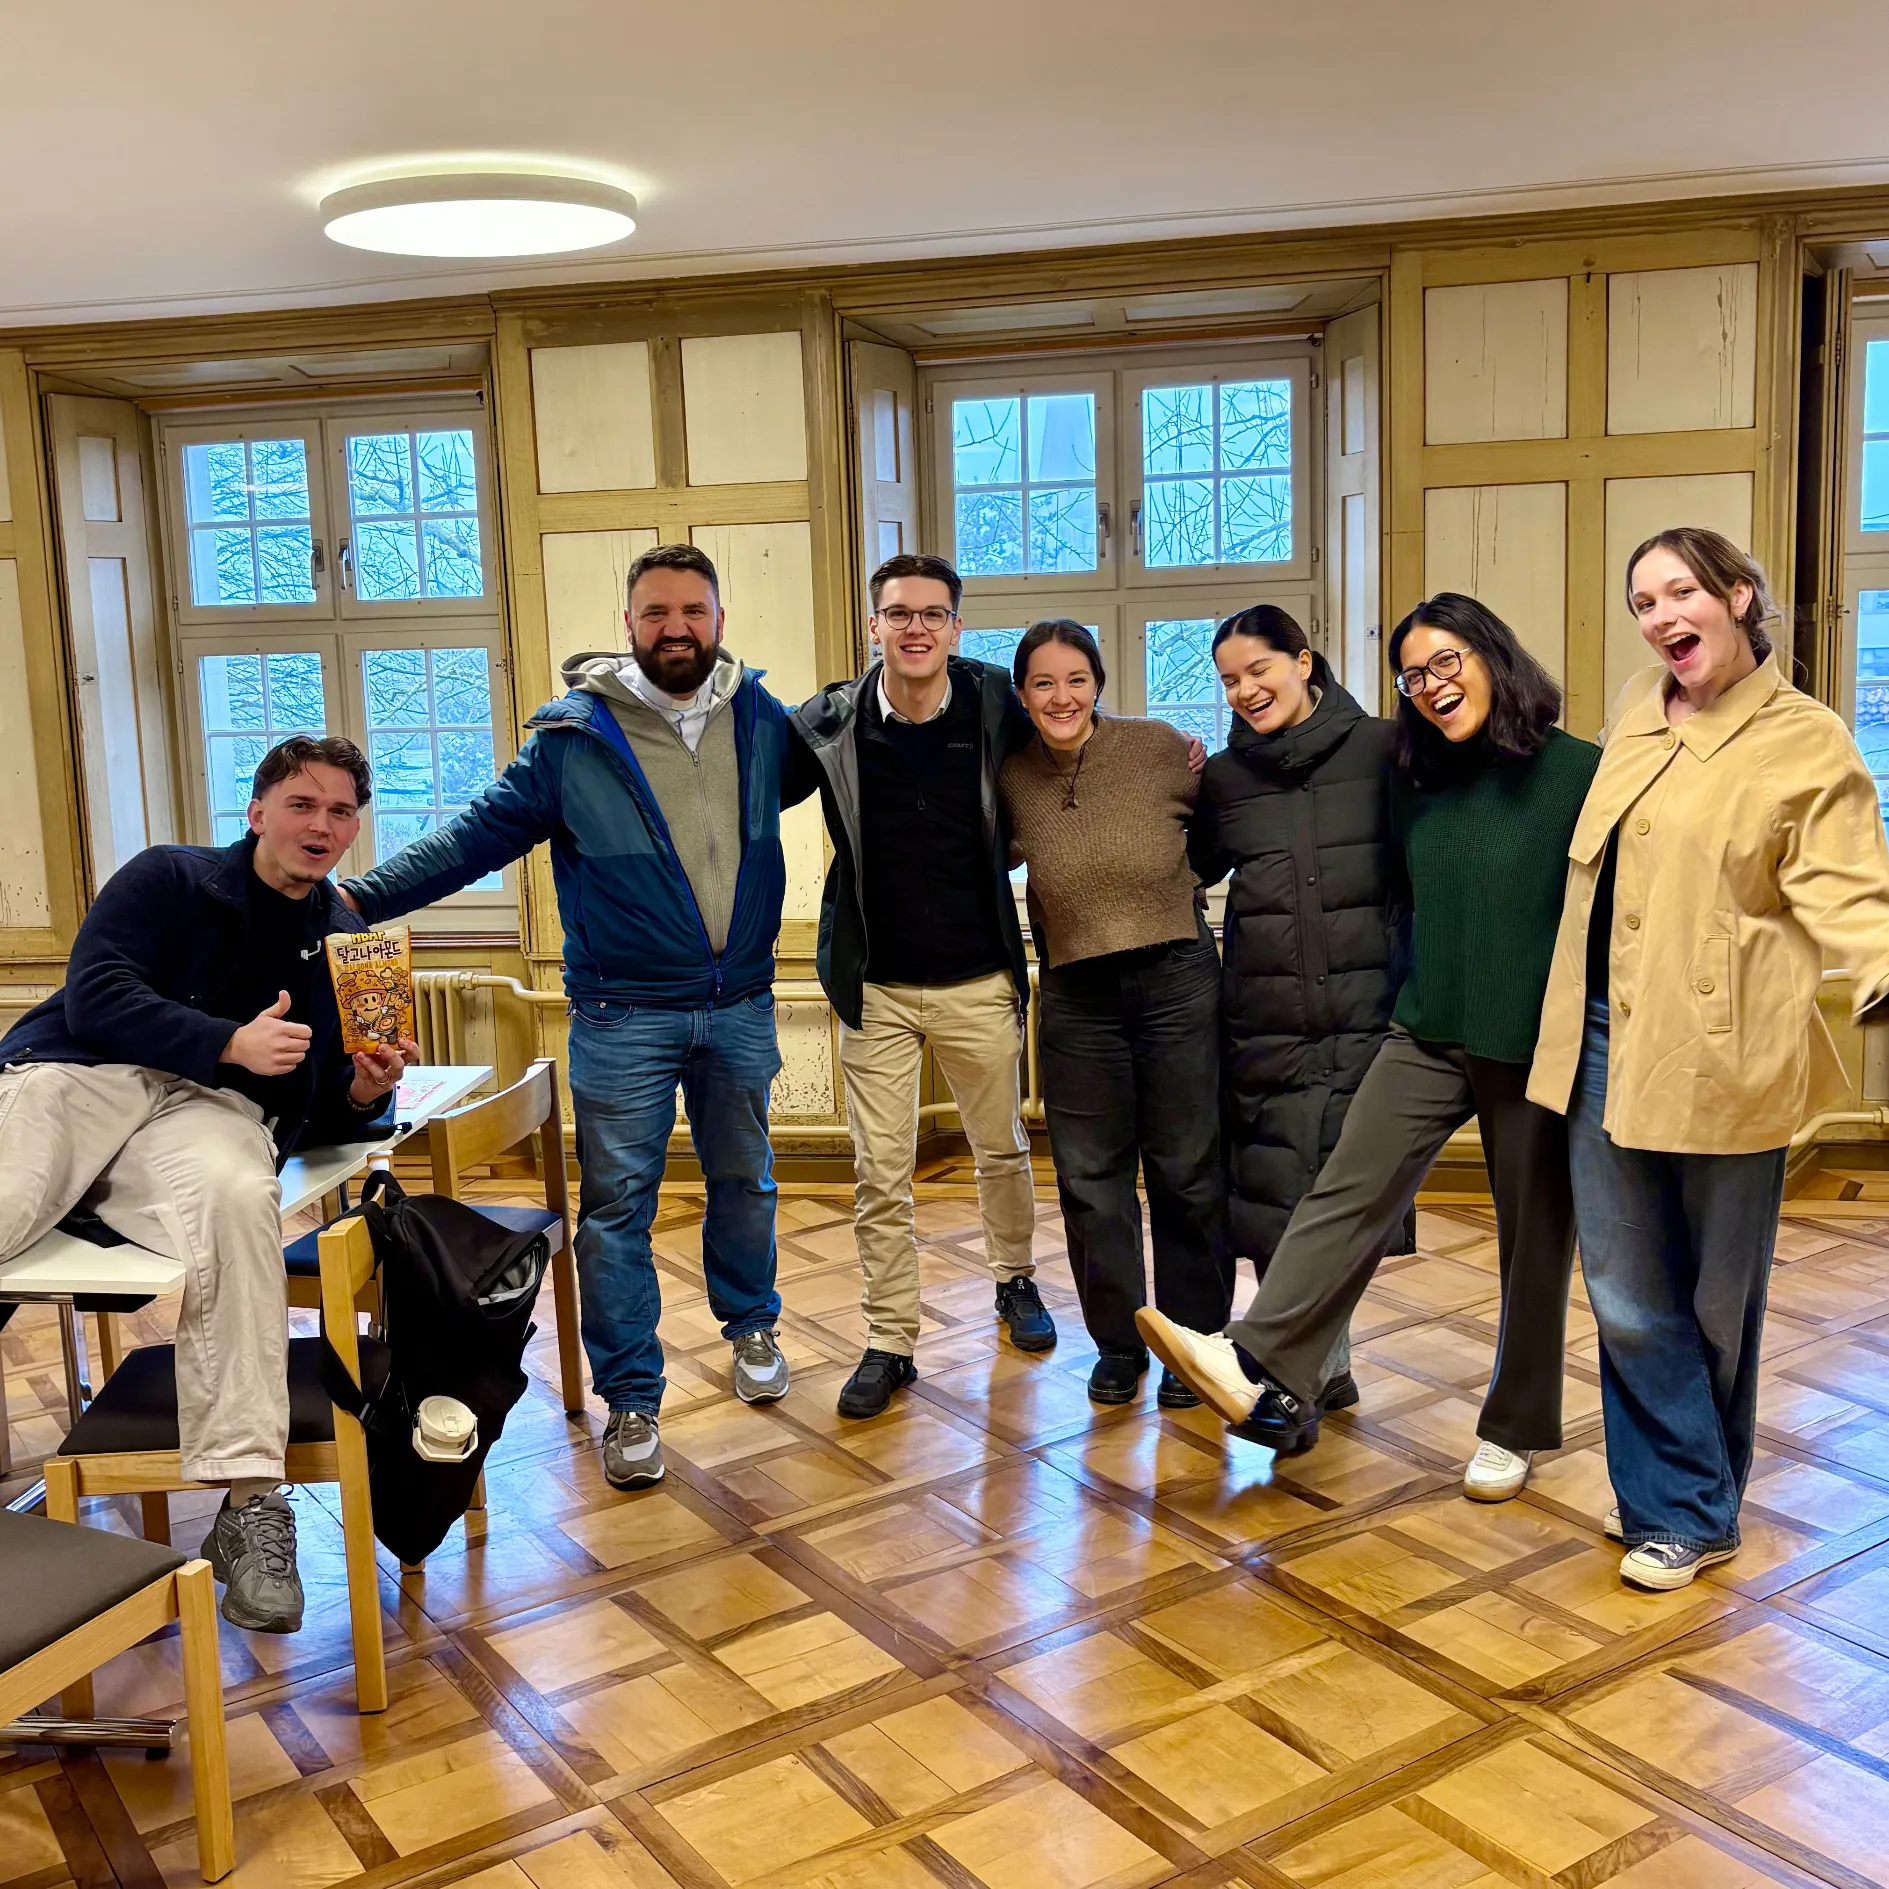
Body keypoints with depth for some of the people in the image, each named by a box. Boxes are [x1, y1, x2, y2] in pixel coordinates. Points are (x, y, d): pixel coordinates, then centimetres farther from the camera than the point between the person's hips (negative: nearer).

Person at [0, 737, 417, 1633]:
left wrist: (366, 1094, -4)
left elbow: (329, 1117, 21)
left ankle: (249, 1502, -36)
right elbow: (95, 994, -1)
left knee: (237, 1199, -37)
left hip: (211, 1109, 1)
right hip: (77, 1079, 0)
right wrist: (232, 1042, -13)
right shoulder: (167, 878, 15)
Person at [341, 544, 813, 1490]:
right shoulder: (574, 735, -8)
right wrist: (361, 894, -15)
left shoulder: (761, 719, 2)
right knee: (617, 1205, 1)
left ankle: (750, 1325, 42)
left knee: (744, 1180, 18)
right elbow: (481, 832, -8)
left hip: (741, 1007, 3)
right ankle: (632, 1400, 14)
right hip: (624, 1016, -3)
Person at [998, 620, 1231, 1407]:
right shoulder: (1012, 779, 1)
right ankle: (1117, 1345, 25)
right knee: (1091, 1178, 7)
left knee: (1187, 1172, 5)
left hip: (1177, 980, -2)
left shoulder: (1160, 748, -6)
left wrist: (1176, 888, -1)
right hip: (1076, 995, 2)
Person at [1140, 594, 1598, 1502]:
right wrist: (1401, 1001, 17)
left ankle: (1513, 1429, 22)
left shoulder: (1577, 772, -8)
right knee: (1349, 1191, -11)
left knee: (1535, 1241, 7)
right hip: (1429, 1034, 4)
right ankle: (1263, 1371, -18)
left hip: (1537, 1046, -4)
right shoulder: (1419, 782, 8)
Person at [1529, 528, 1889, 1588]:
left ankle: (1696, 1507, 26)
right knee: (1628, 1295, 6)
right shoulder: (1637, 713, 12)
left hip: (1720, 1055, -5)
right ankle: (1682, 1506, 19)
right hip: (1609, 1041, 5)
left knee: (1716, 1299, 10)